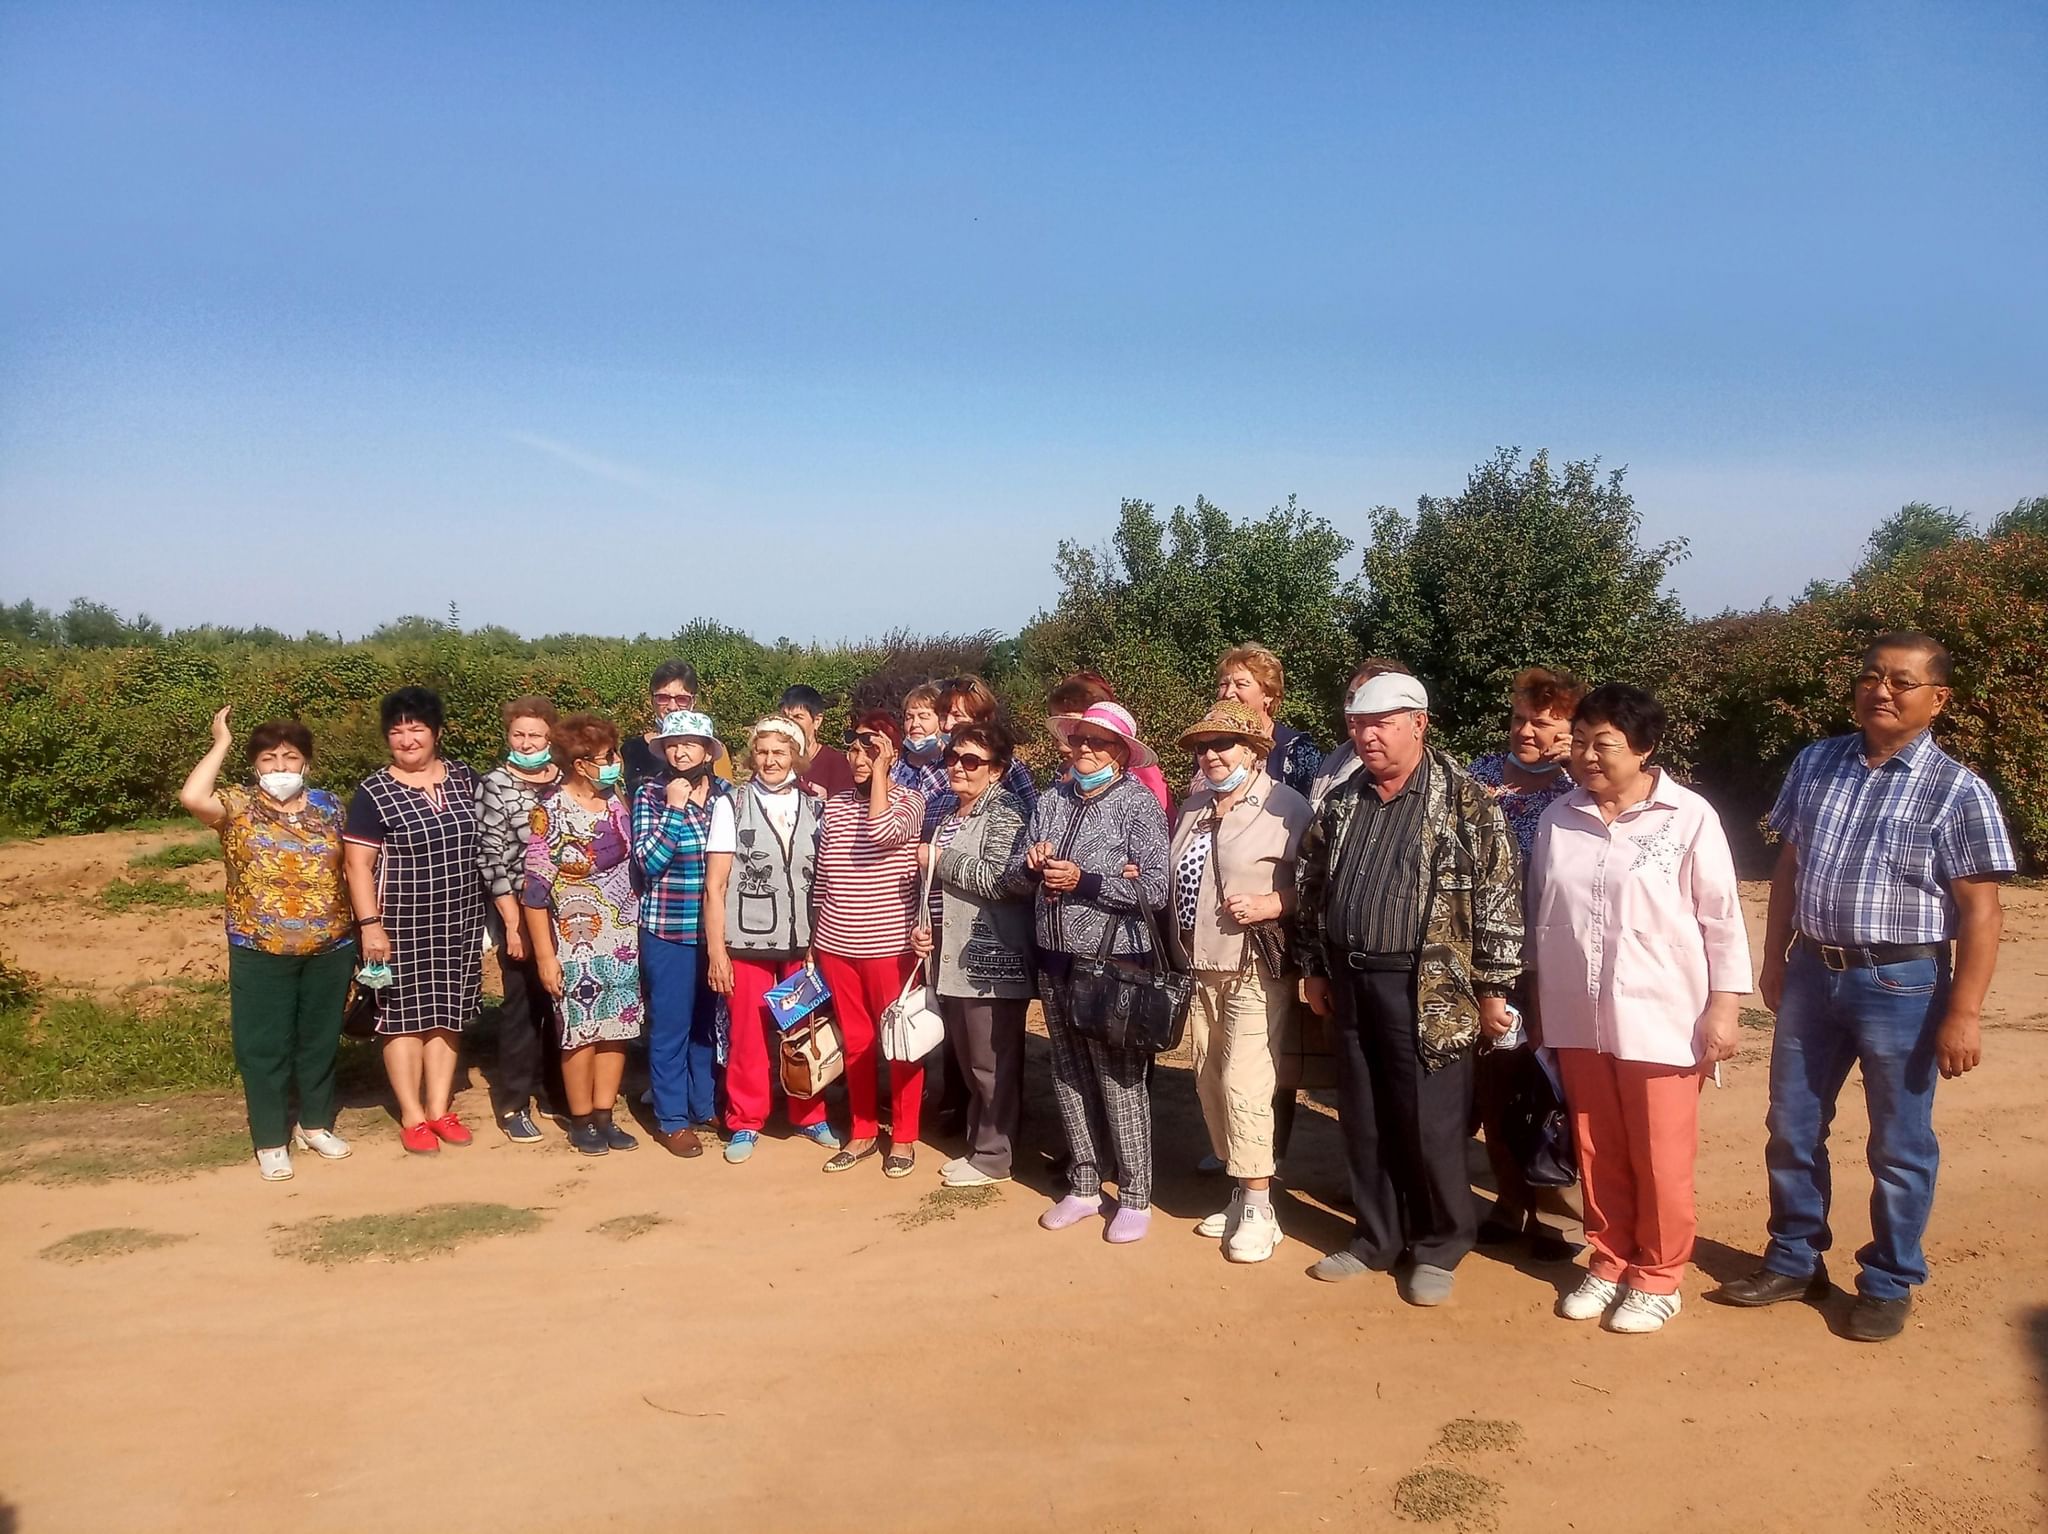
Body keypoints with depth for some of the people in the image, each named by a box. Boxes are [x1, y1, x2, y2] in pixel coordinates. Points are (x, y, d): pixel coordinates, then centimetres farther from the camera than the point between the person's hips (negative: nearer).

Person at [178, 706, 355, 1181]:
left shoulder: (328, 805, 5)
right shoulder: (237, 806, -3)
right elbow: (191, 797, -25)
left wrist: (363, 925, 7)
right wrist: (221, 743, -14)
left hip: (329, 948, 3)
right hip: (261, 953, -2)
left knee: (320, 1038, 14)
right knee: (264, 1045, 5)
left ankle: (315, 1123, 31)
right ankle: (271, 1141, 18)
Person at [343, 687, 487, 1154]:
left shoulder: (465, 780, 5)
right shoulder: (374, 793, -7)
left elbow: (484, 844, 16)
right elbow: (357, 862, -9)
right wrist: (370, 923, -15)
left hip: (459, 921, 4)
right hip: (402, 924, -4)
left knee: (447, 1013, 10)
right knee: (406, 1017, 3)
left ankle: (440, 1108, 20)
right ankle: (412, 1116, 13)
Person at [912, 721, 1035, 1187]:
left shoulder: (1006, 811, -10)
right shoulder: (951, 817, 17)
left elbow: (1011, 879, -24)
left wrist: (943, 861, -14)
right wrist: (924, 929, 11)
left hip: (993, 964, -9)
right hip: (953, 962, 9)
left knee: (993, 1066, 1)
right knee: (969, 1064, 17)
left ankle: (992, 1157, 12)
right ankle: (979, 1144, 29)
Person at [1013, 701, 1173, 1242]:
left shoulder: (1139, 804, -8)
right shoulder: (1051, 800, 8)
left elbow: (1155, 891, -15)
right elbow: (1016, 873, 12)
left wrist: (1083, 881, -19)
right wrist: (1034, 863, -10)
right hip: (1055, 960, 6)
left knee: (1121, 1083, 1)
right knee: (1069, 1077, 13)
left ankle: (1135, 1197, 15)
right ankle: (1084, 1186, 27)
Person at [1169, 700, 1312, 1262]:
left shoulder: (1285, 806, -10)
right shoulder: (1194, 806, 14)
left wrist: (1272, 904, -24)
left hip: (1256, 968, -7)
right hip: (1201, 965, 8)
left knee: (1243, 1082, -10)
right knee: (1210, 1082, 11)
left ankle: (1258, 1209, 2)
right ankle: (1241, 1191, 25)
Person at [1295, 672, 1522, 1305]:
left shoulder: (1466, 802, -7)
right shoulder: (1340, 803, 9)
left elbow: (1499, 897, -9)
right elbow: (1312, 890, 16)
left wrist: (1493, 987, -10)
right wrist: (1314, 969, 15)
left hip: (1427, 987, -5)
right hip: (1350, 981, 5)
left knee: (1430, 1124, 2)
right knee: (1363, 1120, 13)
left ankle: (1439, 1248, 21)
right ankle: (1378, 1238, 29)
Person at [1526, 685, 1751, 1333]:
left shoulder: (1689, 818, -8)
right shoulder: (1557, 819, 5)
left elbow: (1722, 919, -6)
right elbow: (1539, 914, 13)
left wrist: (1724, 1007, -9)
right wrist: (1536, 999, 15)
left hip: (1661, 1020, -4)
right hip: (1578, 1019, 4)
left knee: (1661, 1158, 6)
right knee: (1598, 1152, 14)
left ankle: (1658, 1278, 23)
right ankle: (1610, 1261, 30)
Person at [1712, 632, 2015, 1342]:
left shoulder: (1958, 791, -9)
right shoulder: (1814, 765, 4)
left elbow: (1981, 911, -9)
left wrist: (1963, 1013, -13)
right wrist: (1773, 959, 12)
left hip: (1901, 984, -4)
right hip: (1811, 972, 5)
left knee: (1899, 1146, 9)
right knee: (1792, 1129, 14)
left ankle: (1889, 1284, 26)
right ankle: (1794, 1261, 31)